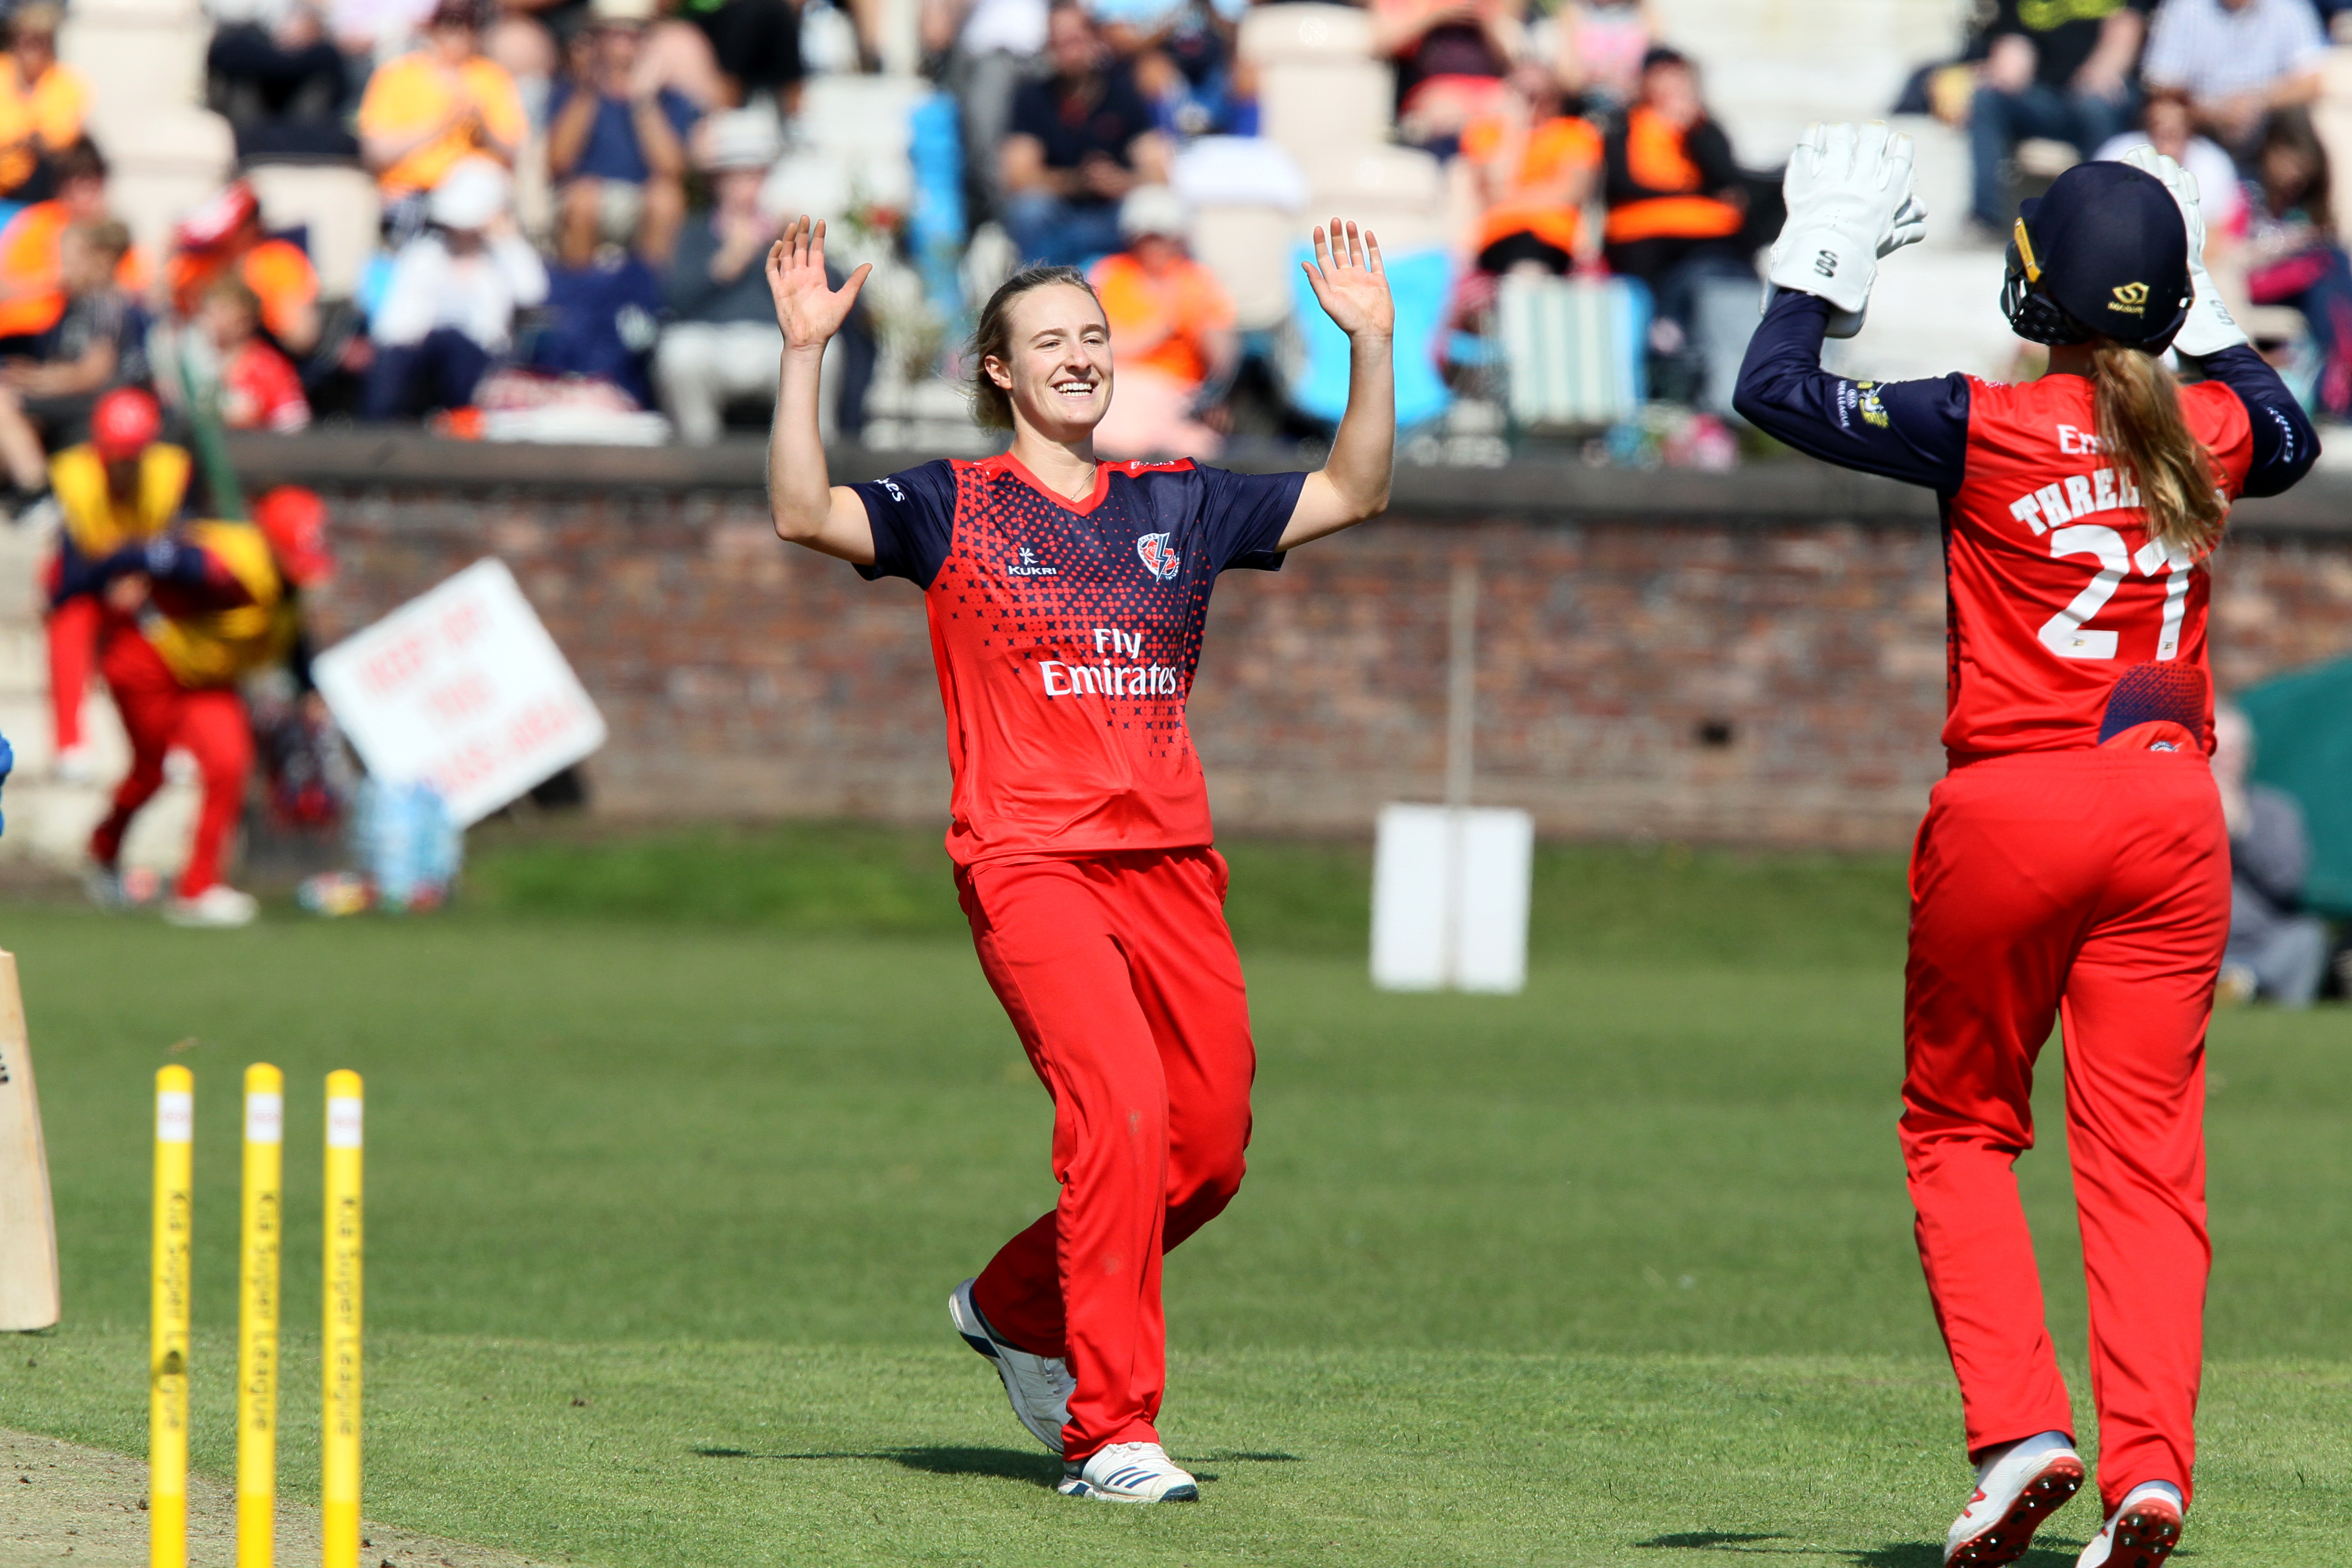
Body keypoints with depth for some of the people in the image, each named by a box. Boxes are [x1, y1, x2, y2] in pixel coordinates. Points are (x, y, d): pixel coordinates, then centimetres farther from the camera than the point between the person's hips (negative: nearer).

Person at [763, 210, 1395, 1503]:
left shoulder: (1178, 506, 17)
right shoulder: (952, 510, 4)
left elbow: (1352, 495, 18)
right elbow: (804, 515, -11)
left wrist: (1372, 344, 8)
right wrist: (803, 356, -20)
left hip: (1171, 864, 5)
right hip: (1029, 861, -5)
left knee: (1209, 1151, 5)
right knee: (1120, 1108, -22)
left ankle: (1015, 1307, 31)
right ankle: (1107, 1433, -19)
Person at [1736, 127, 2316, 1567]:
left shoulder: (1987, 432, -9)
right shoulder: (2207, 433, 3)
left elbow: (1777, 390, -5)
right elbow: (2288, 436, 29)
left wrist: (1826, 254, 6)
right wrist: (2207, 312, 29)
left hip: (2014, 807, -3)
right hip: (2171, 805, 3)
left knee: (1961, 1127, 13)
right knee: (2145, 1151, 4)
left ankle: (2021, 1429, -2)